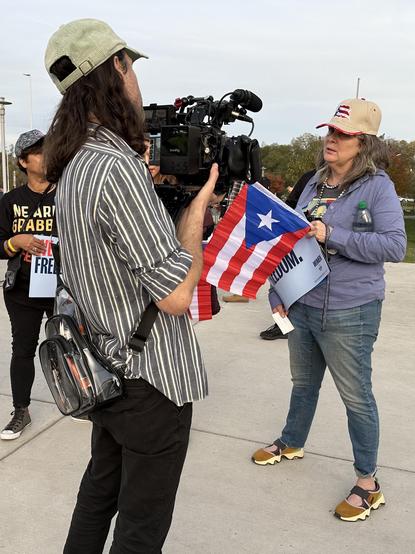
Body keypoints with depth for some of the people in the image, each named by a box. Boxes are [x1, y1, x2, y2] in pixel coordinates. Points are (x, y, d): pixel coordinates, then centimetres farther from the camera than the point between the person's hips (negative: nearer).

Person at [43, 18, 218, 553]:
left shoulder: (75, 165, 5)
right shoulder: (117, 168, -26)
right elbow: (176, 294, -25)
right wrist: (198, 202, -13)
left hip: (107, 370, 9)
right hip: (152, 382, -9)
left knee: (101, 487, 27)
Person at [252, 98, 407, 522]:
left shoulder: (377, 186, -10)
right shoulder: (315, 184, 8)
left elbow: (395, 246, -19)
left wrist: (331, 236, -24)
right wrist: (278, 293, 10)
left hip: (348, 314, -6)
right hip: (301, 305, 6)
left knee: (356, 396, 6)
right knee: (303, 382, 23)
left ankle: (368, 483, 23)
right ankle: (291, 443, 45)